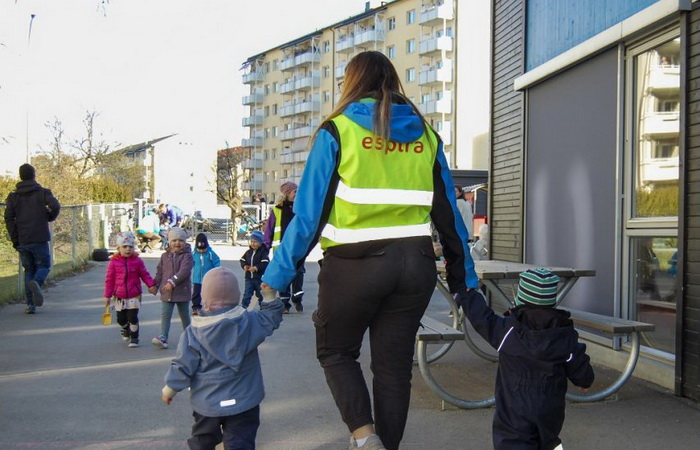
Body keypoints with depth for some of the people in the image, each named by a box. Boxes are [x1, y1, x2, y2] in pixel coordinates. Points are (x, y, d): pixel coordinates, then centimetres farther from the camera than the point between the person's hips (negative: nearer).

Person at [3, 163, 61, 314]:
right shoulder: (43, 192, 1)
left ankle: (30, 304, 3)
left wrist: (15, 240, 2)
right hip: (40, 239, -3)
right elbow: (56, 206, -16)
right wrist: (50, 217, 5)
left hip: (22, 241, 3)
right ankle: (36, 282, -27)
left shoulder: (14, 196, 9)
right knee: (44, 265, 8)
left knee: (29, 270, 11)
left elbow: (8, 218, 0)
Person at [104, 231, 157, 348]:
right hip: (119, 296, 1)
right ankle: (125, 330, 42)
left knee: (133, 318, -3)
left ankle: (134, 338, 11)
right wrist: (107, 296, -1)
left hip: (134, 295, -1)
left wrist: (151, 285, -11)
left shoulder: (137, 261, -4)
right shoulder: (114, 262, -5)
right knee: (121, 319, 11)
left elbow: (145, 274, 4)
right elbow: (109, 279, -1)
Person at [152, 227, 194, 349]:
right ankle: (163, 338, -9)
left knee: (184, 315, 12)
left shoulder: (187, 256, -8)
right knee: (165, 315, -5)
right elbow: (159, 272, 11)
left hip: (182, 291, -3)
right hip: (166, 292, 3)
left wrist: (172, 282, -26)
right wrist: (155, 285, 2)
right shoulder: (165, 256, 8)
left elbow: (184, 271, -20)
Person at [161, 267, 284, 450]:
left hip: (206, 403, 1)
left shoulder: (193, 333, -12)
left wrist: (169, 389, 7)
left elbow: (183, 366, -8)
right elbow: (272, 315, 3)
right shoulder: (250, 322, -12)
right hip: (242, 401, -1)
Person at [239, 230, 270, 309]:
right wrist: (244, 266, -10)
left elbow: (265, 263, -21)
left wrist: (256, 268, -29)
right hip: (249, 277, 4)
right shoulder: (248, 252, 7)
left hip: (260, 278, -4)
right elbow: (242, 260, 11)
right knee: (247, 294, 1)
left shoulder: (264, 252, -12)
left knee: (261, 295, 10)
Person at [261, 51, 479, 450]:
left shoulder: (337, 130, -2)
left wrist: (277, 277, -1)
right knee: (394, 366, 14)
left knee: (335, 351, 17)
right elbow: (448, 214, 10)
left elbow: (309, 212, -7)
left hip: (355, 266, -3)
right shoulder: (426, 135, 9)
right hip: (415, 265, 4)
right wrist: (464, 278, 18)